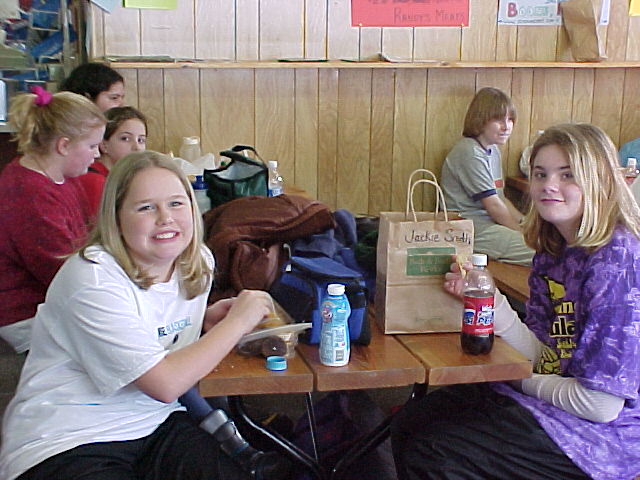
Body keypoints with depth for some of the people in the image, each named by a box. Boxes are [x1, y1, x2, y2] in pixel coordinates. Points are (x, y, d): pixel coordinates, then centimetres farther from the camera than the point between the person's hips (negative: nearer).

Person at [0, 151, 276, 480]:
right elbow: (164, 384, -23)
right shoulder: (93, 278, -20)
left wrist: (207, 320, 3)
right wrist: (236, 322, -14)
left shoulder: (198, 262, 3)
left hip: (155, 425, 6)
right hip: (66, 441, -6)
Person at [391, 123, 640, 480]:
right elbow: (541, 356, 0)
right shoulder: (553, 251, 5)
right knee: (408, 426, 4)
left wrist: (520, 380, -8)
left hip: (598, 434, -8)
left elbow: (602, 405, -23)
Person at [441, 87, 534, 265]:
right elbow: (493, 205, -15)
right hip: (471, 229, -10)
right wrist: (523, 232, -11)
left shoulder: (493, 150, 16)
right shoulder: (469, 153, -15)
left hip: (489, 223, 10)